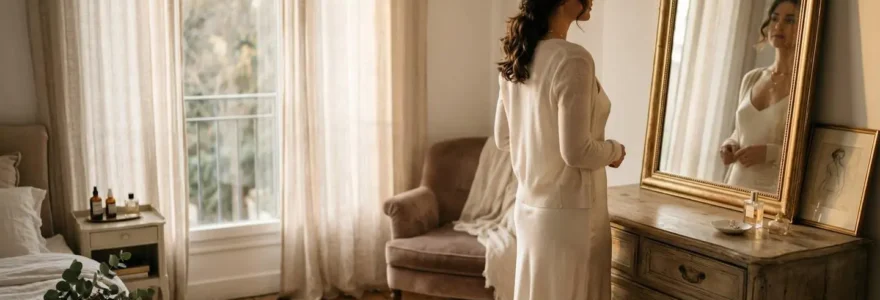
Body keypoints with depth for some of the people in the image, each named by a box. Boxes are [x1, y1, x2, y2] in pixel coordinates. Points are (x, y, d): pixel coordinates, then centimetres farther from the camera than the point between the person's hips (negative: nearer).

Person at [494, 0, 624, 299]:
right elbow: (576, 151, -22)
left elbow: (503, 139, 12)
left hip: (528, 206, 8)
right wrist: (614, 151, -4)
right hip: (568, 211, -8)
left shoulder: (515, 59, 4)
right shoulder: (572, 59, -21)